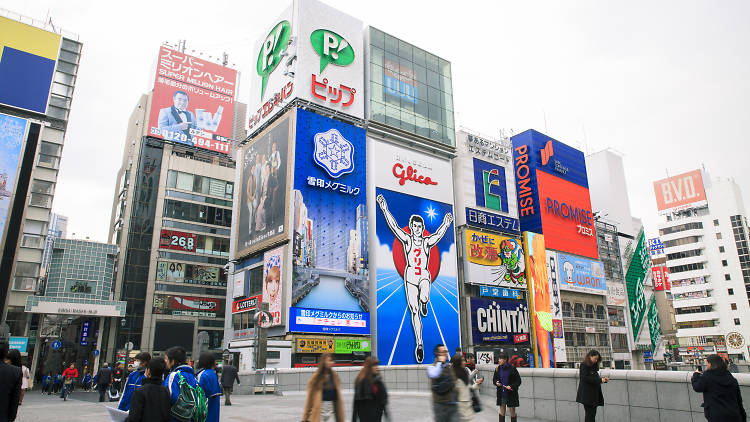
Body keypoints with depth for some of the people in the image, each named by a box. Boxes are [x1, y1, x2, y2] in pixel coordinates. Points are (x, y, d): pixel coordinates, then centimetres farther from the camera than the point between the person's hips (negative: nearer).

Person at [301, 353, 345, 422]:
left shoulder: (334, 376, 5)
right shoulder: (316, 378, -7)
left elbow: (338, 396, 9)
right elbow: (309, 397, -4)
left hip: (331, 410, 3)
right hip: (319, 410, -3)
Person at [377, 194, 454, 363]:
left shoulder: (427, 241, 6)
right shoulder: (407, 239, 1)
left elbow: (438, 234, -7)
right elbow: (394, 226, -8)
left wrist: (446, 224, -20)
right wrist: (385, 209, -17)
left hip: (424, 275, 0)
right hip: (410, 276, 0)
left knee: (424, 298, -31)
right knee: (414, 311, -1)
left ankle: (424, 304, 9)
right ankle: (419, 344, 8)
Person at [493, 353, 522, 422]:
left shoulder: (512, 368, -11)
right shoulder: (498, 369, 1)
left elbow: (518, 381, -6)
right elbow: (494, 379, 13)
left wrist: (511, 386, -20)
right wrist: (496, 383, -9)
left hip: (511, 394, -3)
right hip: (501, 394, 4)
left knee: (512, 412, 6)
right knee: (502, 411, 11)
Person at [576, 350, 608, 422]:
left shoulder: (594, 366, 17)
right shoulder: (584, 365, -8)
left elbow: (595, 378, 19)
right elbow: (585, 378, -17)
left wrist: (603, 379, 1)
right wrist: (600, 380, -18)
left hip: (594, 394, 8)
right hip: (587, 394, -8)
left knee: (592, 414, 8)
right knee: (590, 414, -9)